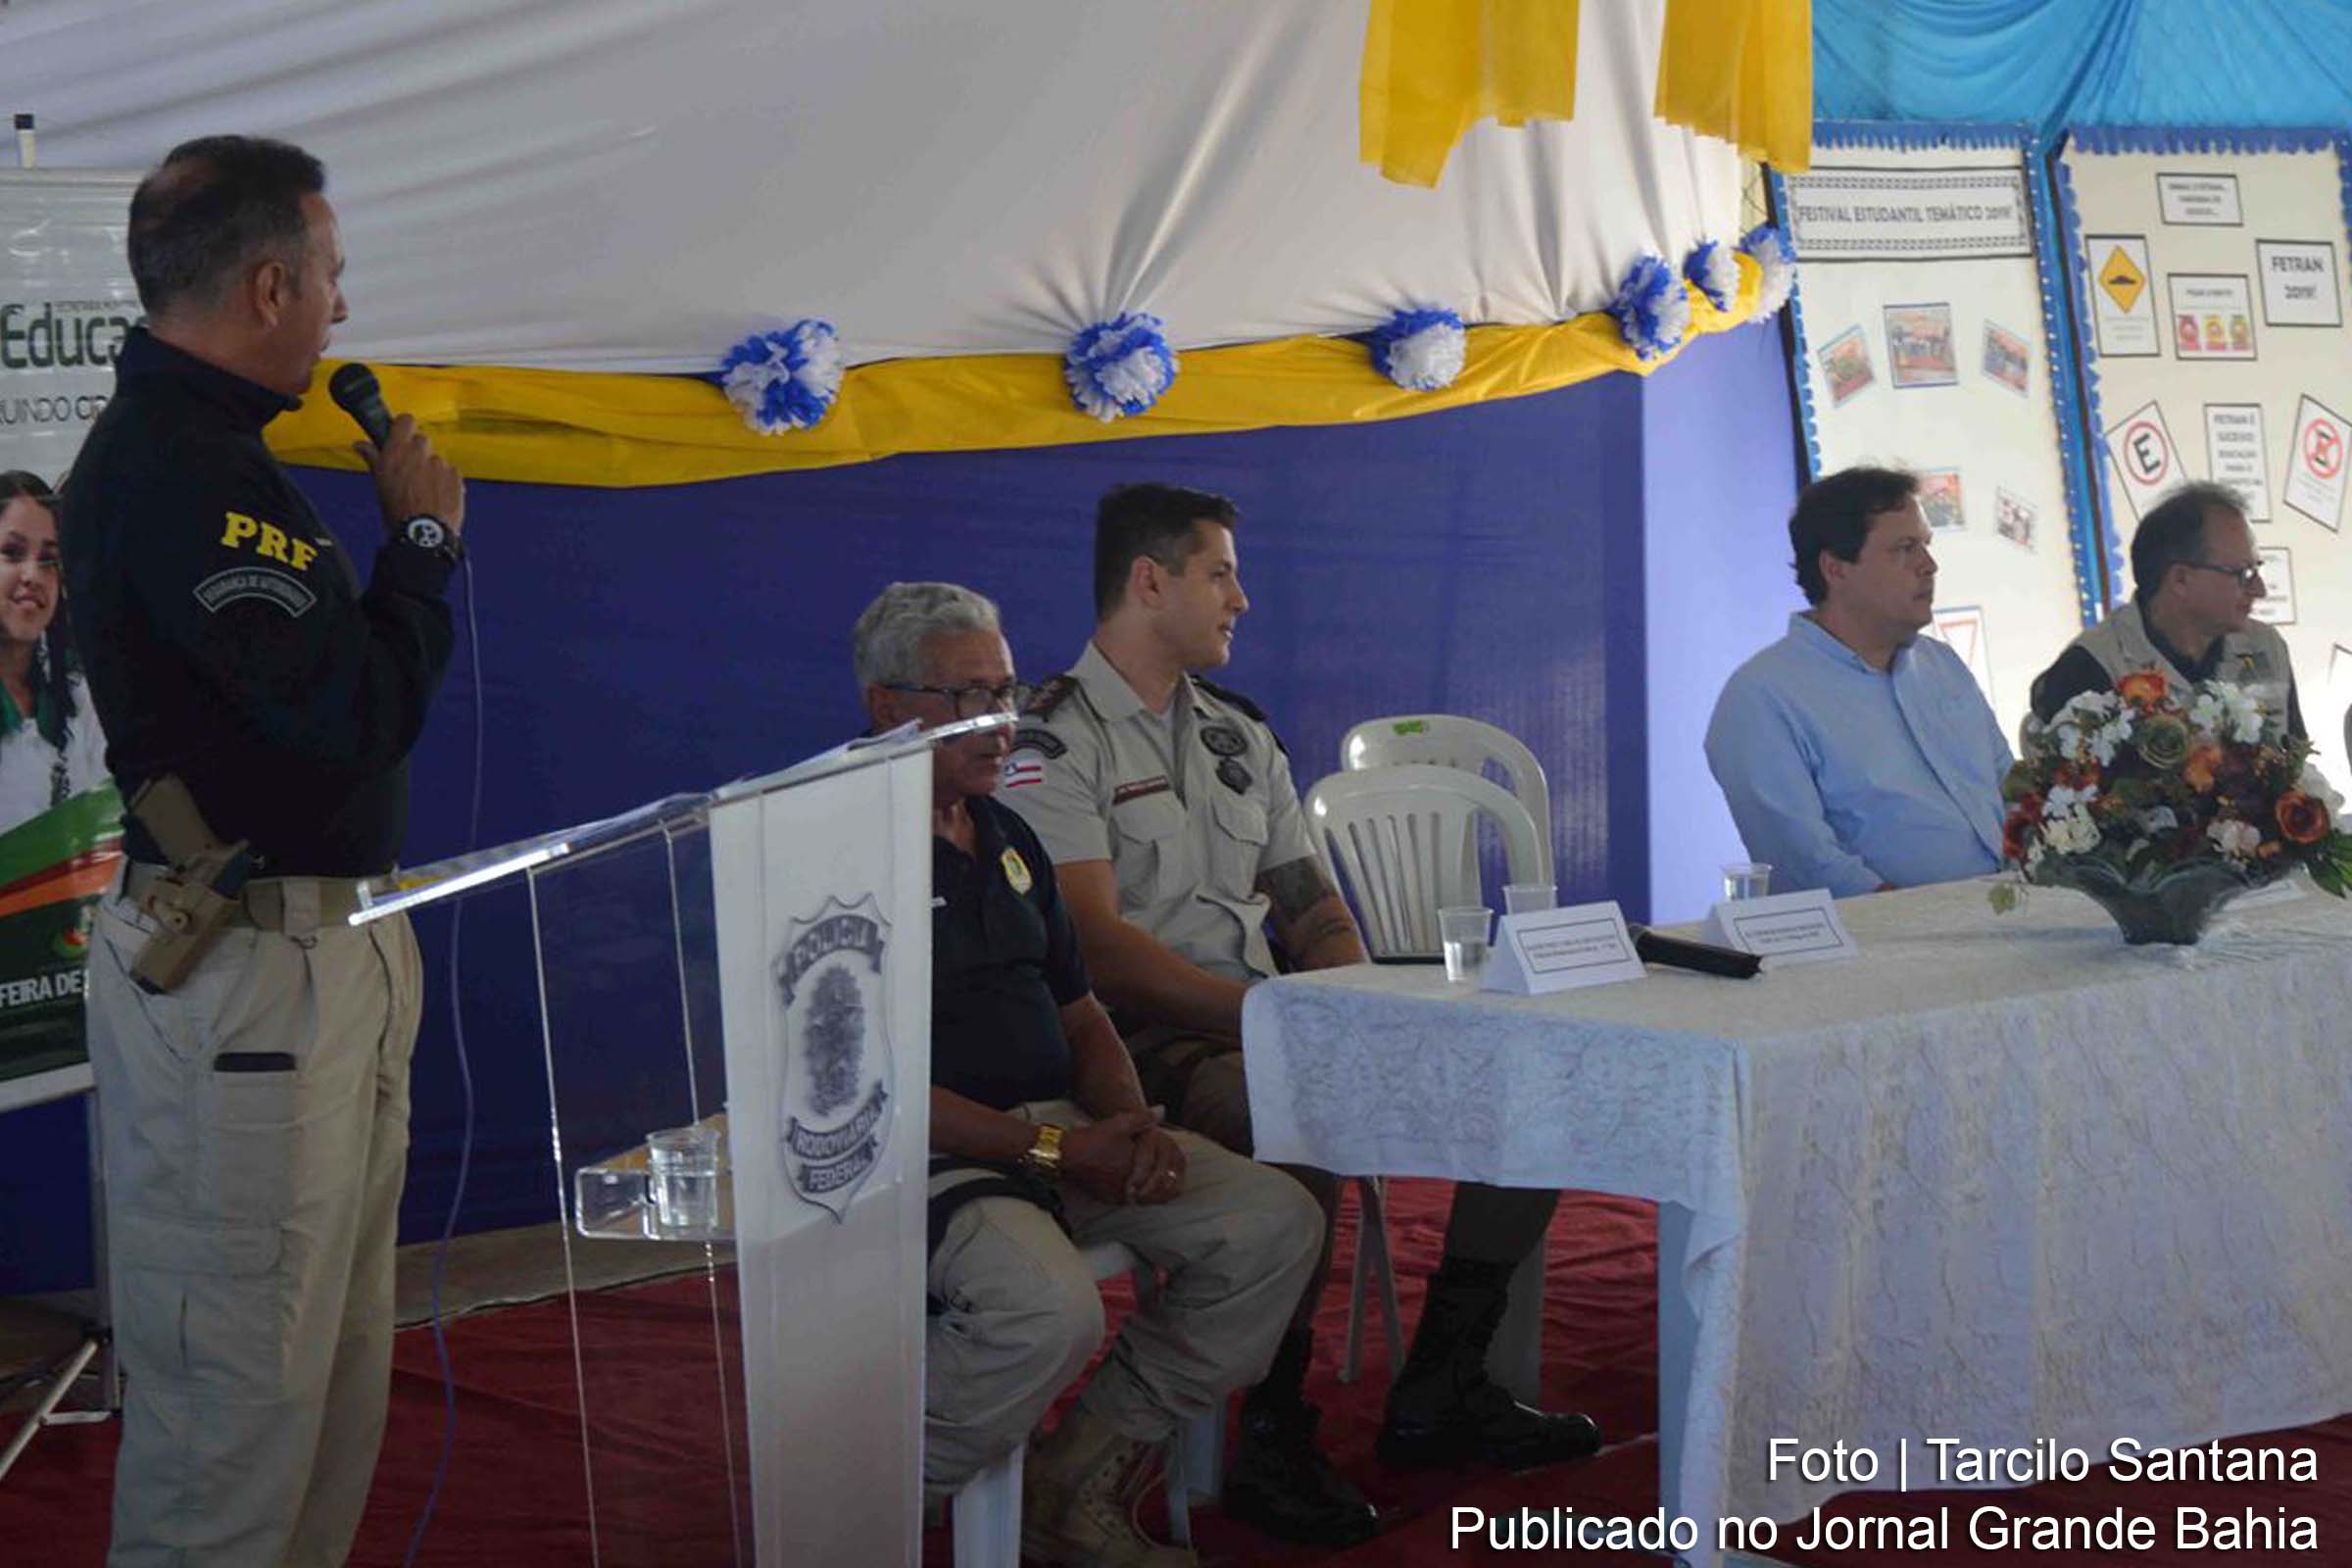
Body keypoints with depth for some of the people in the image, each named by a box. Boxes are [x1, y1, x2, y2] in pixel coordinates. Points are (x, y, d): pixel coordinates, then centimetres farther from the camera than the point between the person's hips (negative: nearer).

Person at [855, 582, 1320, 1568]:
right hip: (925, 1154, -9)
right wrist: (1056, 1150, -18)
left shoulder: (1007, 839, 18)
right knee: (1049, 1312, -36)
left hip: (1061, 1126, 9)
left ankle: (1077, 1485, -1)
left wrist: (1131, 1125, -2)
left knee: (1276, 1224, -7)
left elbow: (1078, 1012, 20)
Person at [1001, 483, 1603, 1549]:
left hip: (1263, 1022, 8)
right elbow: (1100, 945, -15)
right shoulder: (1054, 742, -5)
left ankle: (1439, 1389, 1)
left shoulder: (1238, 733, 21)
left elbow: (1310, 904, 21)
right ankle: (1274, 1440, -23)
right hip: (1144, 1043, -8)